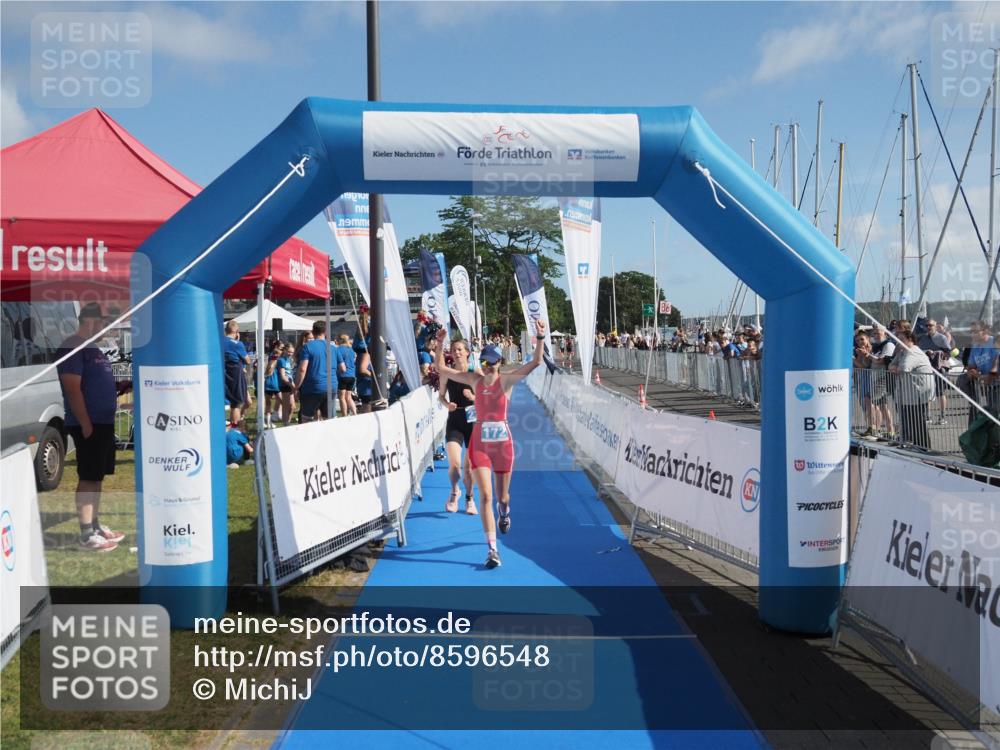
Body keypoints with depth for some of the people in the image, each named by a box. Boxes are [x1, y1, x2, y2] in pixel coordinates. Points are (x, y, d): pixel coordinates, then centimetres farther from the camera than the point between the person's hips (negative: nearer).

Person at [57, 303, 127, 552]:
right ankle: (87, 535, -2)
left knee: (97, 477, 14)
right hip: (88, 424, -9)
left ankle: (96, 526, 23)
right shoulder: (73, 347, -14)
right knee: (88, 478, -6)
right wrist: (85, 424, -22)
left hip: (103, 422, 9)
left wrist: (119, 387, 9)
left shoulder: (92, 348, 16)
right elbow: (73, 388, -20)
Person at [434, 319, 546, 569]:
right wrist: (440, 343, -9)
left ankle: (504, 514, 55)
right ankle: (492, 550, -8)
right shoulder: (474, 380, 0)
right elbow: (441, 367, 3)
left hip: (502, 443, -1)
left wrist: (540, 337, -30)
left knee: (502, 495, 16)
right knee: (485, 495, -10)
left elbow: (536, 362, -18)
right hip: (479, 443, 1)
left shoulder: (507, 380, -7)